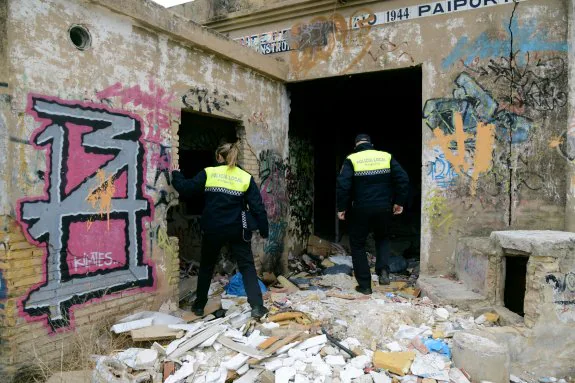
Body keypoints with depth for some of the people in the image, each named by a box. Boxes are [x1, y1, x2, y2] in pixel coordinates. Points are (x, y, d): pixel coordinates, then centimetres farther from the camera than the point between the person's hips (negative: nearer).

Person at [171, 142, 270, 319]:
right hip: (237, 230, 0)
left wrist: (176, 175, 15)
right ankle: (256, 306, -2)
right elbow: (257, 206, -2)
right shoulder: (246, 177, 0)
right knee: (247, 266, 6)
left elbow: (186, 189, -3)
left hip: (213, 229, 1)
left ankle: (199, 305, 29)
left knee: (206, 266, 19)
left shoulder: (208, 173, -3)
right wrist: (264, 229, 6)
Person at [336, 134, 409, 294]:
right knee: (382, 238, 27)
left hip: (361, 210, -3)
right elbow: (403, 179, -2)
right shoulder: (386, 157, 5)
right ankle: (383, 270, 5)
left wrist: (341, 207, -7)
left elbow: (343, 184, -15)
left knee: (357, 244, 13)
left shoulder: (352, 160, -3)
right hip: (384, 209, 3)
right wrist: (399, 202, 6)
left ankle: (364, 285, 14)